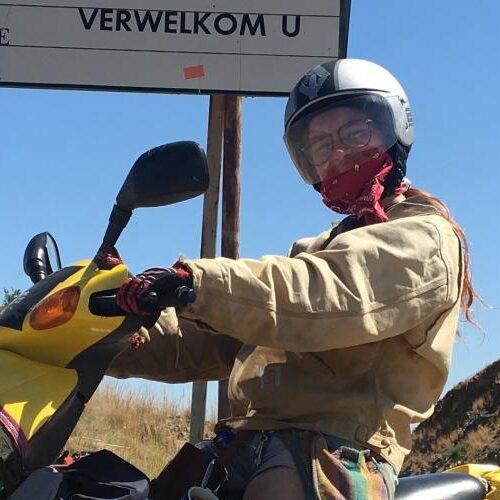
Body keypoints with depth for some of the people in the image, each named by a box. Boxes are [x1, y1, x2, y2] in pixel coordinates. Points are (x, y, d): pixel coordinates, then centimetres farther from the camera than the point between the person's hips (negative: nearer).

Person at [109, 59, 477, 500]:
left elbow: (335, 296, -20)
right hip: (249, 443, 9)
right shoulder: (327, 248, 30)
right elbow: (221, 343, 26)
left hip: (330, 452, -8)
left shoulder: (424, 236, 2)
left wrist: (194, 283, -29)